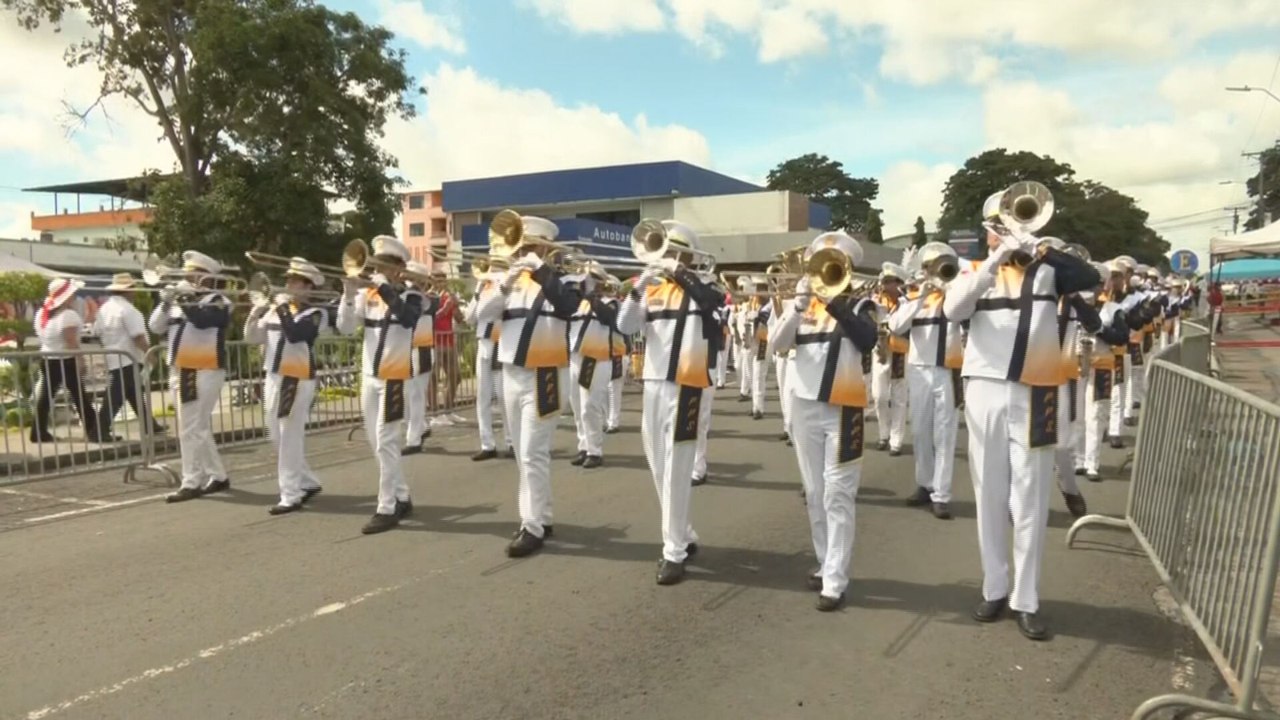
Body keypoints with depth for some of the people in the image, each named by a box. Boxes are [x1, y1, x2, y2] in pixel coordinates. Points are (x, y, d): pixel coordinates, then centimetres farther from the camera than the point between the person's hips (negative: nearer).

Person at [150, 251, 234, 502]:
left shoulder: (217, 301, -5)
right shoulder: (182, 300, 16)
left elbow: (202, 319, -25)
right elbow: (156, 327, 10)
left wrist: (184, 298, -17)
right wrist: (166, 302, -4)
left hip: (204, 373, -8)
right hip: (182, 372, 8)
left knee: (191, 429, -10)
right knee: (199, 429, 13)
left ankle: (191, 483, -4)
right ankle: (218, 477, 23)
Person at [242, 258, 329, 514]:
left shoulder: (316, 313, -7)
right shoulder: (276, 308, 13)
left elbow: (295, 334, -24)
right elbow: (252, 337, 11)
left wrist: (283, 308, -16)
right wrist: (256, 311, -4)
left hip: (296, 380, -8)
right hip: (272, 378, 8)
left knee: (289, 439, -4)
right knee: (278, 438, 15)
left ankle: (291, 496, 5)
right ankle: (308, 482, 28)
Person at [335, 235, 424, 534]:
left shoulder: (411, 296, -6)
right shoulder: (367, 295, 7)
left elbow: (408, 318, -29)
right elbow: (344, 328, 2)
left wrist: (383, 287, -30)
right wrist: (349, 294, -10)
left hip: (394, 376, -6)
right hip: (369, 375, 6)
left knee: (386, 442, -6)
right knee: (376, 442, 13)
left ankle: (387, 508, 3)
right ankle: (402, 498, 26)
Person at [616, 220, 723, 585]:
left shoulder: (700, 285, -4)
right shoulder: (653, 288, 10)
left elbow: (718, 301, -26)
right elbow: (625, 325, 1)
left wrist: (679, 273, -28)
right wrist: (637, 288, -12)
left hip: (685, 385, -6)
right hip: (653, 383, 6)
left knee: (676, 470, -4)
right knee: (658, 466, 13)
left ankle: (675, 552, 5)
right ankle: (683, 536, 29)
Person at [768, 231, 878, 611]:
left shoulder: (858, 305, 0)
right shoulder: (801, 302, 8)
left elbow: (867, 340, -21)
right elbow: (776, 343, -6)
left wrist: (835, 300, -25)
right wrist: (797, 306, -18)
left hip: (843, 407, -4)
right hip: (804, 406, 4)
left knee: (838, 496, -4)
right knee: (814, 494, 12)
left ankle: (835, 581, -1)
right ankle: (826, 564, 26)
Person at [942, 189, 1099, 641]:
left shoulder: (1046, 270, 8)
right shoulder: (976, 272, 7)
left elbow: (1090, 278, -10)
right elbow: (951, 309, -12)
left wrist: (1041, 250, -18)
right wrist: (995, 262, -19)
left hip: (1034, 396, -1)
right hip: (986, 393, 1)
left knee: (1030, 502, 3)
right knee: (990, 497, 8)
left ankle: (1026, 600, 11)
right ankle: (994, 590, 20)